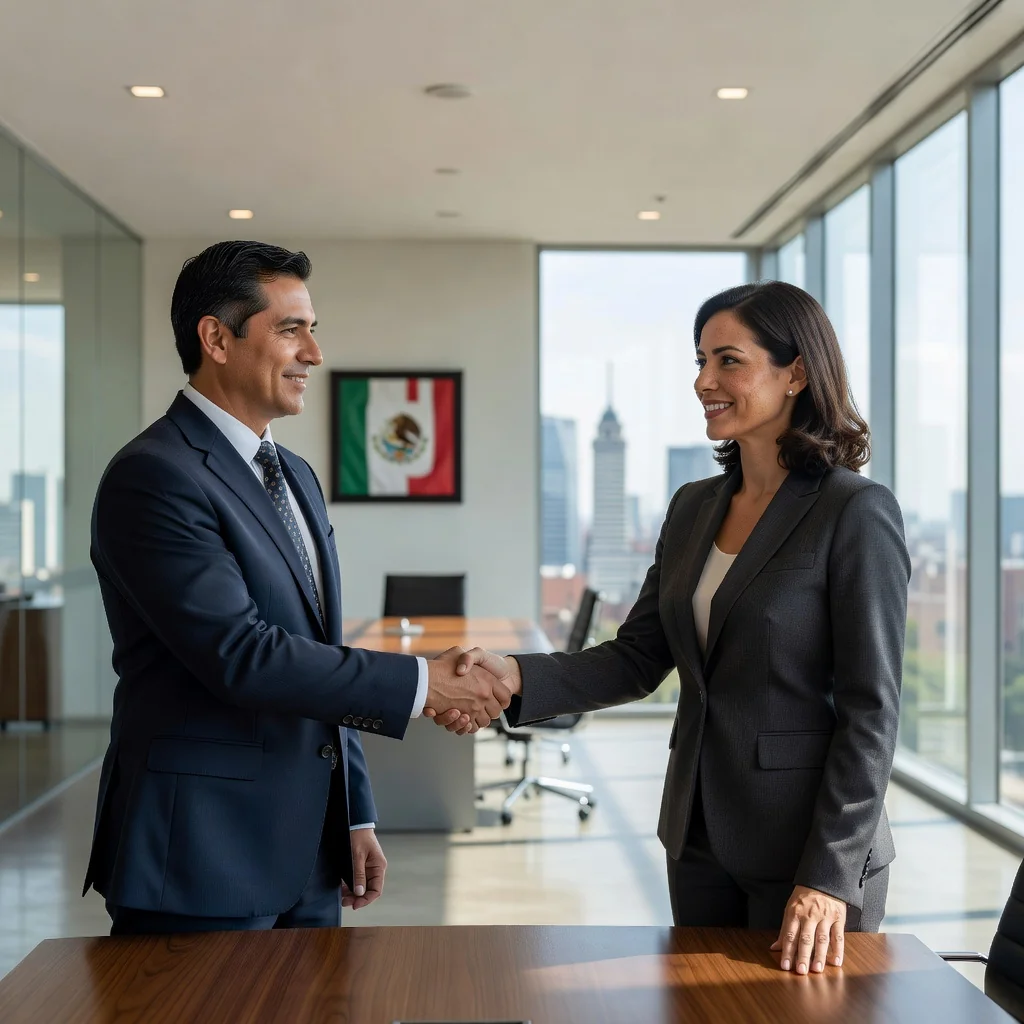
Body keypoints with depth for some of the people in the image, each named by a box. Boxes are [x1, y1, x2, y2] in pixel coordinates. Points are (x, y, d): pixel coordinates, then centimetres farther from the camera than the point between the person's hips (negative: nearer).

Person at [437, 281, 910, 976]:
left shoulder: (857, 513, -13)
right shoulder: (694, 508, 8)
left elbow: (871, 711, -15)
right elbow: (637, 658, 7)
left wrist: (829, 876, -19)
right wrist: (518, 678, -10)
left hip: (814, 848, -6)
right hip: (701, 840, 7)